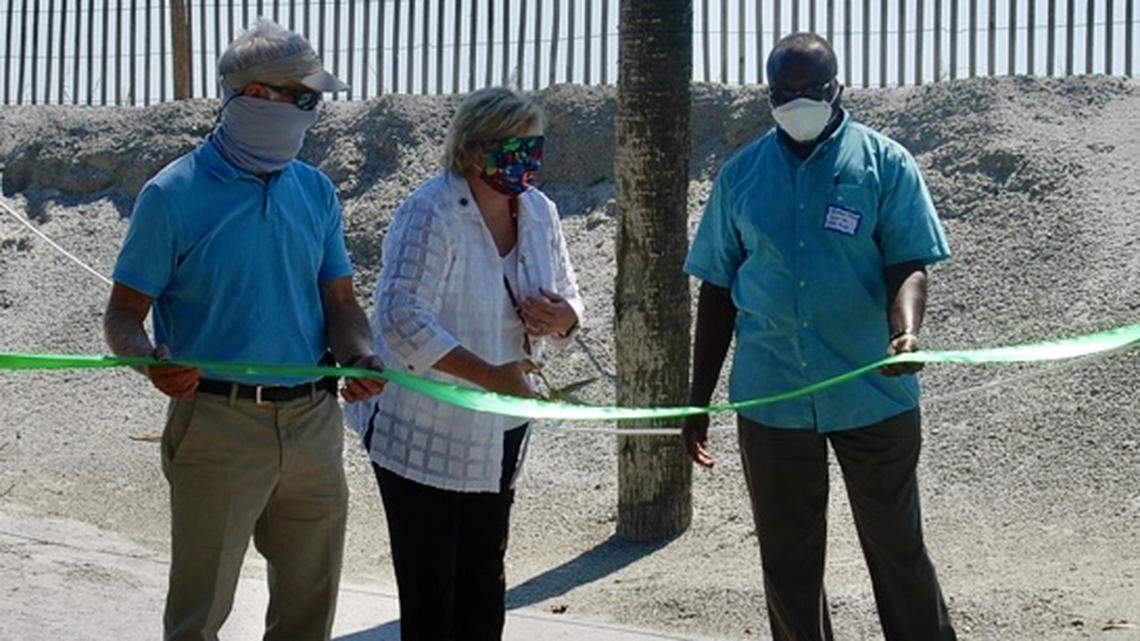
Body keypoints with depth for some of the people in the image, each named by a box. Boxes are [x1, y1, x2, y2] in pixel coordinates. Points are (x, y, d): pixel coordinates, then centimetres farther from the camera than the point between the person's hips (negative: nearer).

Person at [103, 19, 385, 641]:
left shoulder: (316, 191, 10)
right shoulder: (173, 194, -5)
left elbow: (340, 303, 13)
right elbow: (123, 315, -5)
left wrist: (360, 357, -9)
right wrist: (152, 362, -27)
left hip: (313, 423, 5)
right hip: (218, 423, -5)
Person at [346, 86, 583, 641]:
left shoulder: (539, 212, 6)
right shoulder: (431, 214, -18)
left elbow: (569, 298, 16)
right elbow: (400, 319, -28)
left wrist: (562, 320, -10)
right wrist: (489, 375, -33)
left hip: (499, 430, 7)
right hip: (422, 429, -7)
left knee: (484, 581, 15)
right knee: (429, 589, -1)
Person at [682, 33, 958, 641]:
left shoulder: (885, 163, -1)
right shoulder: (740, 174, 7)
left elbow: (909, 266, -8)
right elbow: (717, 292, 10)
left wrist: (906, 333, -30)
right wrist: (698, 401, 8)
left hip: (873, 393, -2)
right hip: (770, 397, 3)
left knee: (897, 547, 8)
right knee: (787, 558, 11)